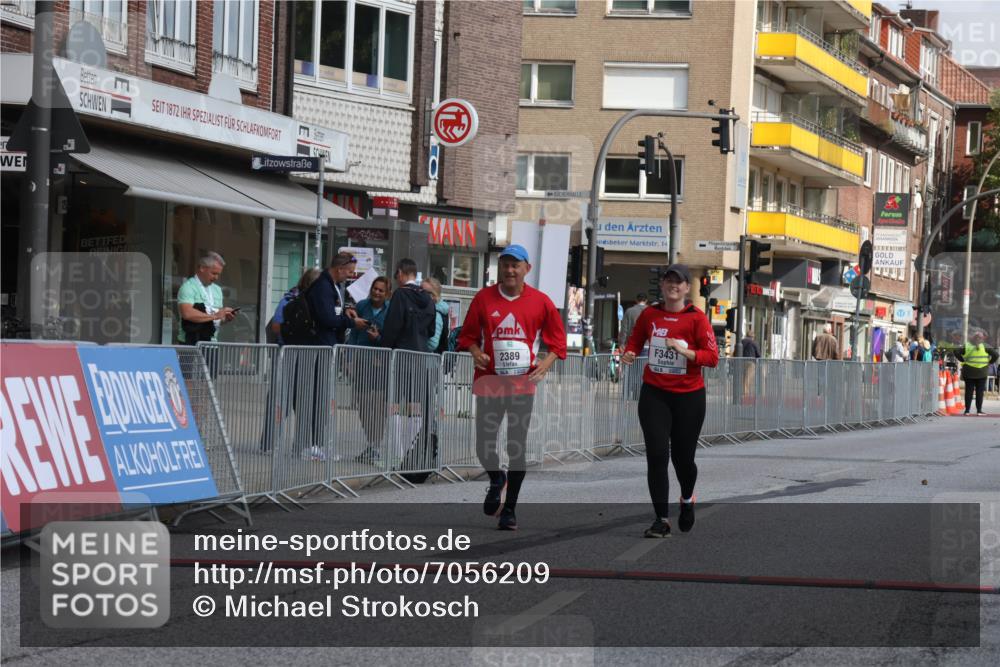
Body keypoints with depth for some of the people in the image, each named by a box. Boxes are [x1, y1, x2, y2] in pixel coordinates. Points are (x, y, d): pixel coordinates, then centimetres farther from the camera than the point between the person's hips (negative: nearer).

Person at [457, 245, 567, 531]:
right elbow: (468, 335, 10)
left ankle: (509, 510, 12)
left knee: (517, 448, 0)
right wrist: (476, 352, -10)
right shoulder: (483, 298, 2)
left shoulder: (540, 302, 1)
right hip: (488, 383, 1)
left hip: (523, 385, -1)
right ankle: (497, 481, 33)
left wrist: (545, 363, -9)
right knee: (484, 445, -2)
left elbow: (557, 339, 8)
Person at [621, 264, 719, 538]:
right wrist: (629, 354, -3)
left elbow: (713, 357, -11)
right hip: (654, 393, 2)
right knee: (656, 454, -9)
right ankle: (662, 519, -3)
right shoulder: (649, 314, 4)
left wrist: (684, 351, -25)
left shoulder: (696, 318, -6)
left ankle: (687, 499, 40)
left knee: (682, 456, 7)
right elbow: (635, 341, 19)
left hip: (689, 395, -2)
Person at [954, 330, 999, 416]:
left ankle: (967, 410, 5)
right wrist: (989, 362, 2)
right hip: (982, 373, -1)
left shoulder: (967, 347, -2)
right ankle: (979, 410, 4)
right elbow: (995, 355, -11)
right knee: (980, 392, 5)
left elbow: (957, 352, -9)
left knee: (969, 391, 5)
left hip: (969, 373, 1)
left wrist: (963, 360, -1)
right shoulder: (985, 347, -6)